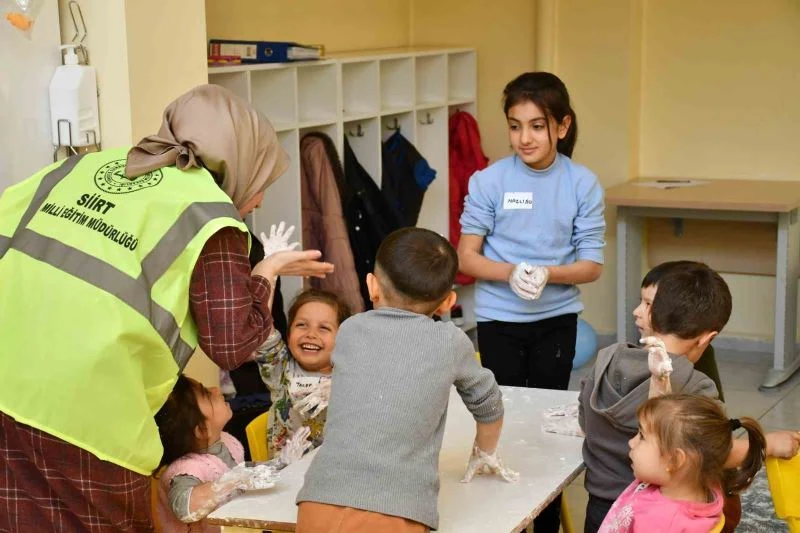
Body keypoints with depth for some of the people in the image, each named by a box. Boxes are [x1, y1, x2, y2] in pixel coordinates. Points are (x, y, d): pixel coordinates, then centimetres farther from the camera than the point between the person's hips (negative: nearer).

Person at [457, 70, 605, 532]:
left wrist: (546, 273, -24)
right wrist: (511, 272, -23)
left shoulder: (583, 184, -8)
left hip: (556, 321, 1)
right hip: (499, 320, 0)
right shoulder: (488, 182, -10)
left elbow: (591, 265, -6)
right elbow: (467, 257, -6)